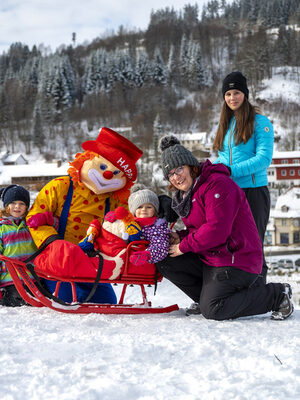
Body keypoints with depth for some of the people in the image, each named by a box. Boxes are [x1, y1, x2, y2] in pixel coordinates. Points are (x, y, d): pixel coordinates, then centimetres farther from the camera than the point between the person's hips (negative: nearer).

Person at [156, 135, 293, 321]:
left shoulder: (218, 184, -17)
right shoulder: (187, 194, 16)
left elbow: (217, 230, -26)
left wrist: (184, 246, -16)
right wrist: (181, 236, -2)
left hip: (236, 260, -9)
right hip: (208, 258, 9)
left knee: (212, 310, -20)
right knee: (164, 262, -1)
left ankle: (277, 294, -5)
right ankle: (205, 298, 9)